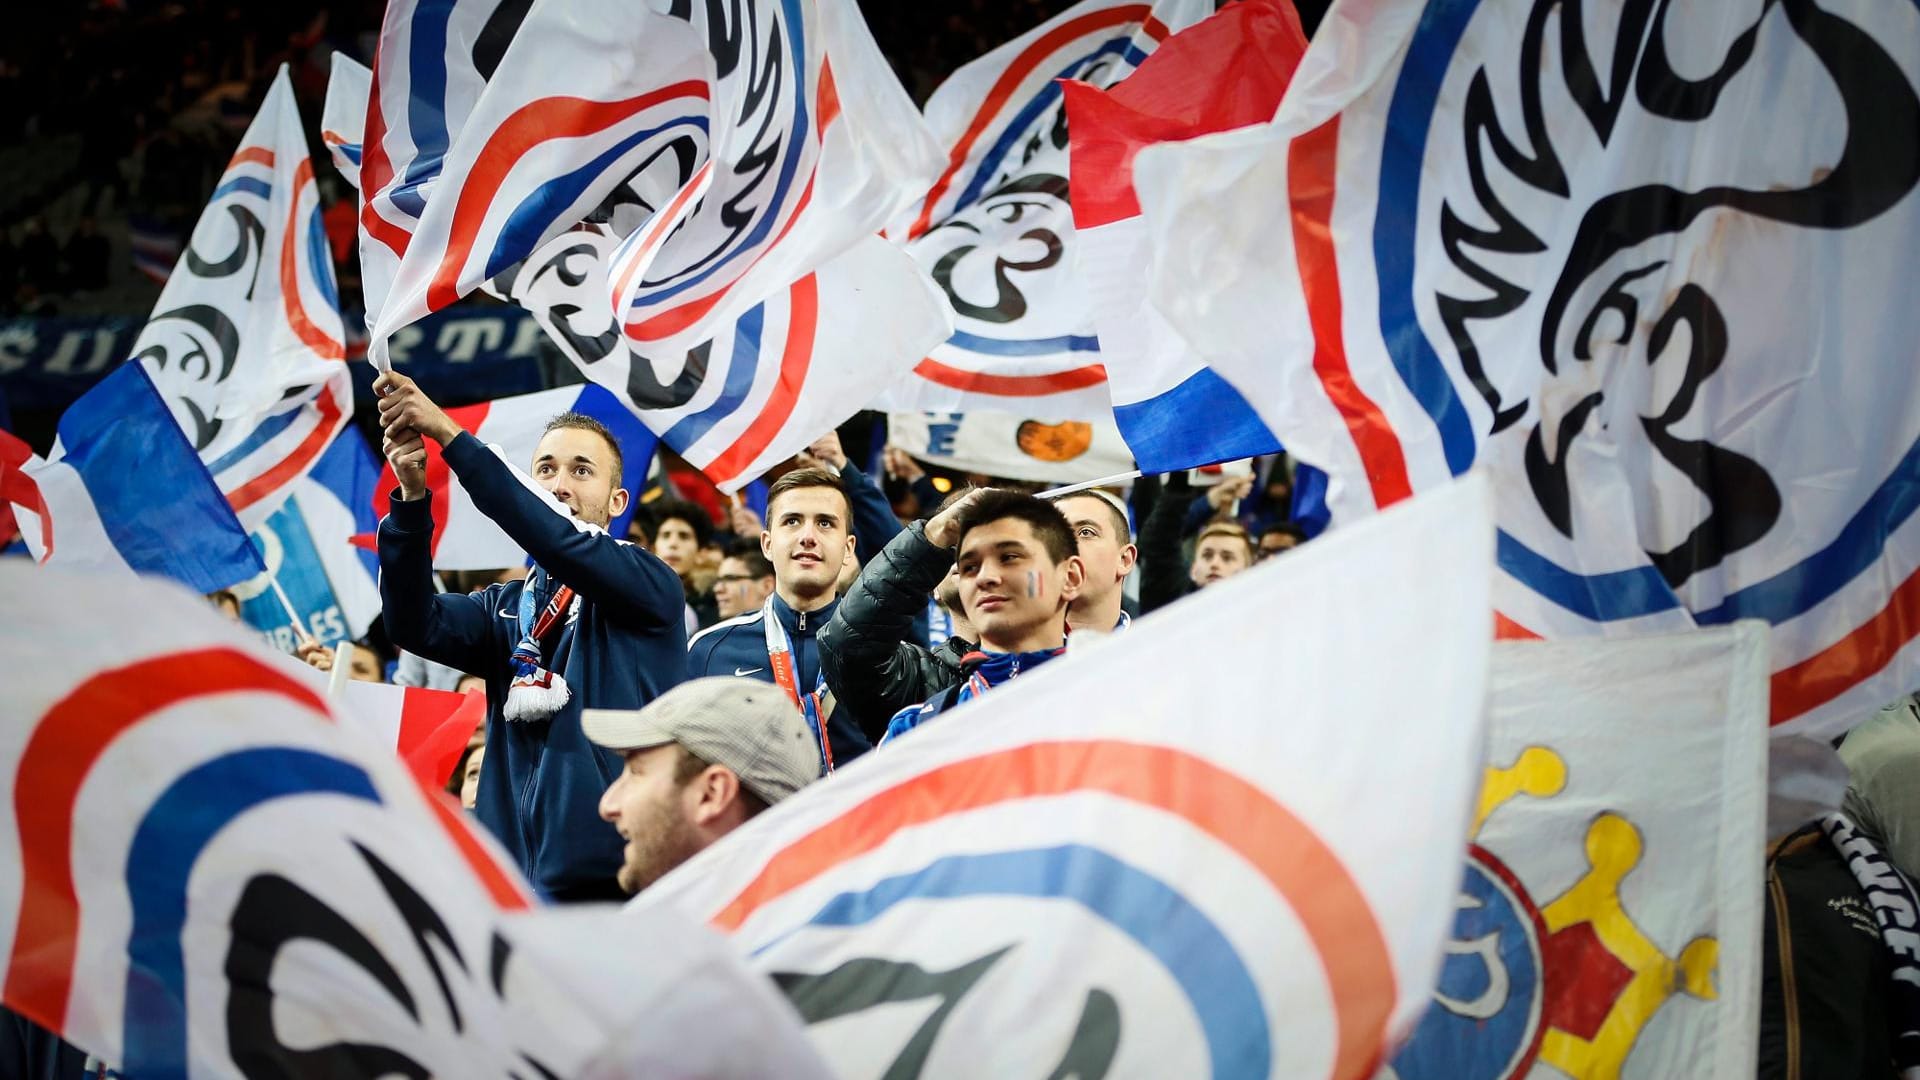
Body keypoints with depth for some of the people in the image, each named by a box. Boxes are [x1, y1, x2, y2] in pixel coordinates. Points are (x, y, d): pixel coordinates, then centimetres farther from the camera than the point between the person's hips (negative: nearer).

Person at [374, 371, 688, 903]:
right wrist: (412, 498, -18)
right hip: (513, 877, 4)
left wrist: (450, 435, -21)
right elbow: (415, 624, -3)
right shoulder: (505, 608, 15)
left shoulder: (650, 587, 1)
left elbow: (560, 543, -17)